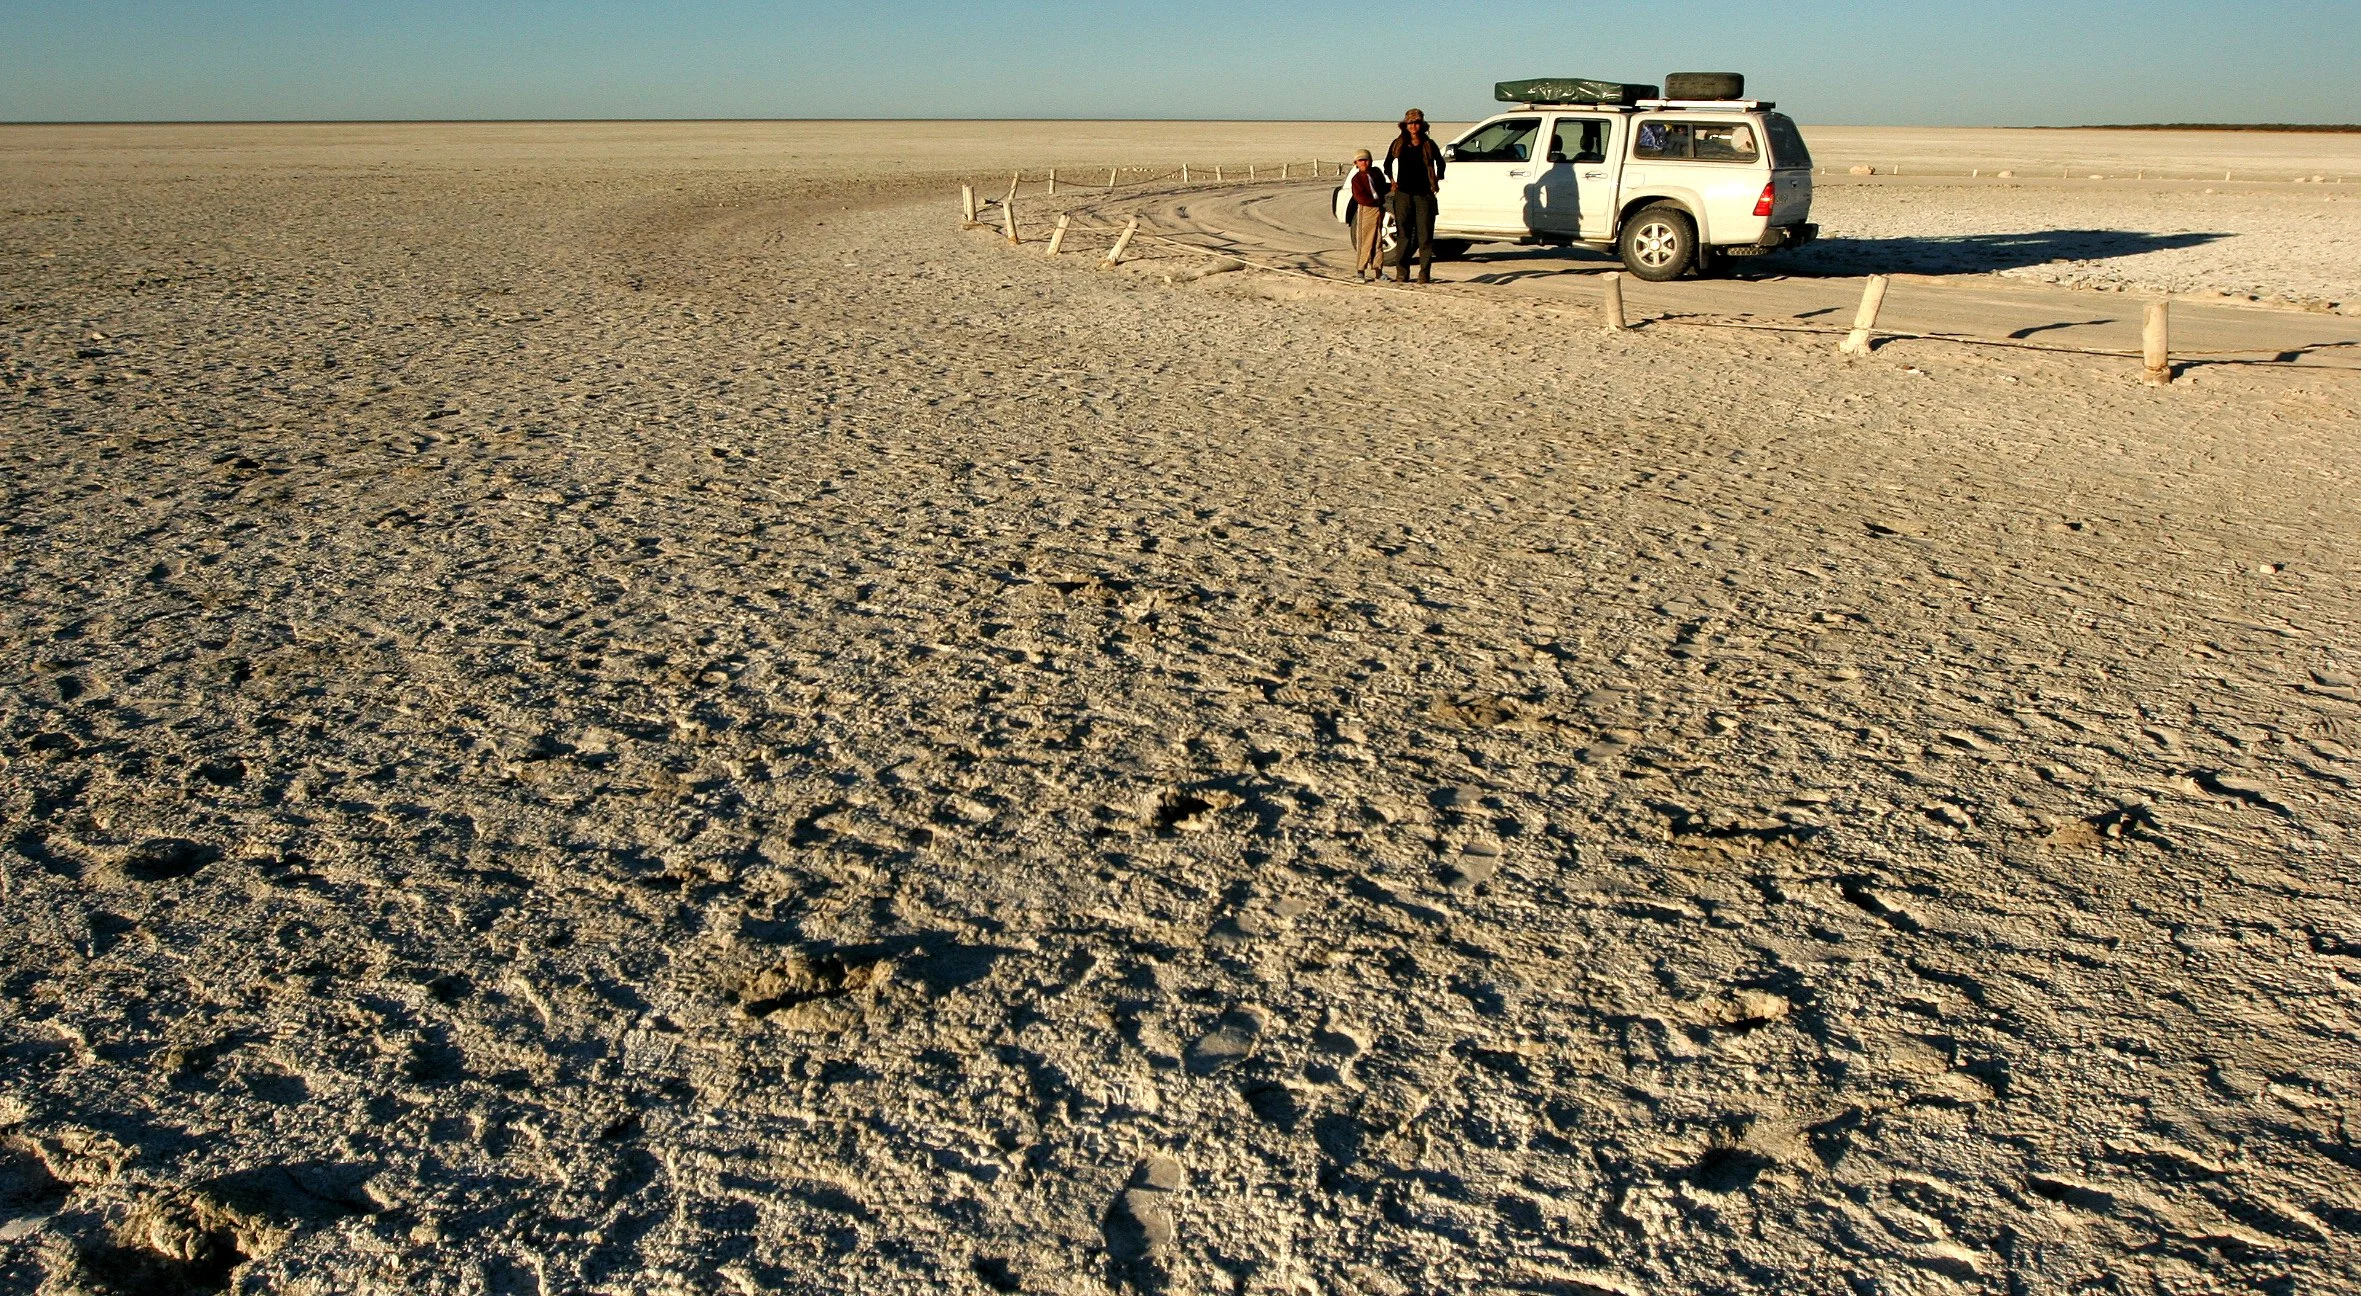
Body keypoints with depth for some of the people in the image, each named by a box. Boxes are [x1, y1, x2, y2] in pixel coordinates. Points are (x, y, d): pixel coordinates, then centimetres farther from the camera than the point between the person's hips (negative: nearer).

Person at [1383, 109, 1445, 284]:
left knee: (1425, 235, -2)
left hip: (1424, 194, -1)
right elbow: (1387, 164, 21)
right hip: (1403, 194, 1)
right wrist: (1392, 180, 12)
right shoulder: (1398, 144, 6)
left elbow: (1440, 163, 20)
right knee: (1403, 235, 1)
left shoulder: (1428, 145, 4)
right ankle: (1402, 274, 4)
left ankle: (1425, 274, 1)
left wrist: (1437, 180, 13)